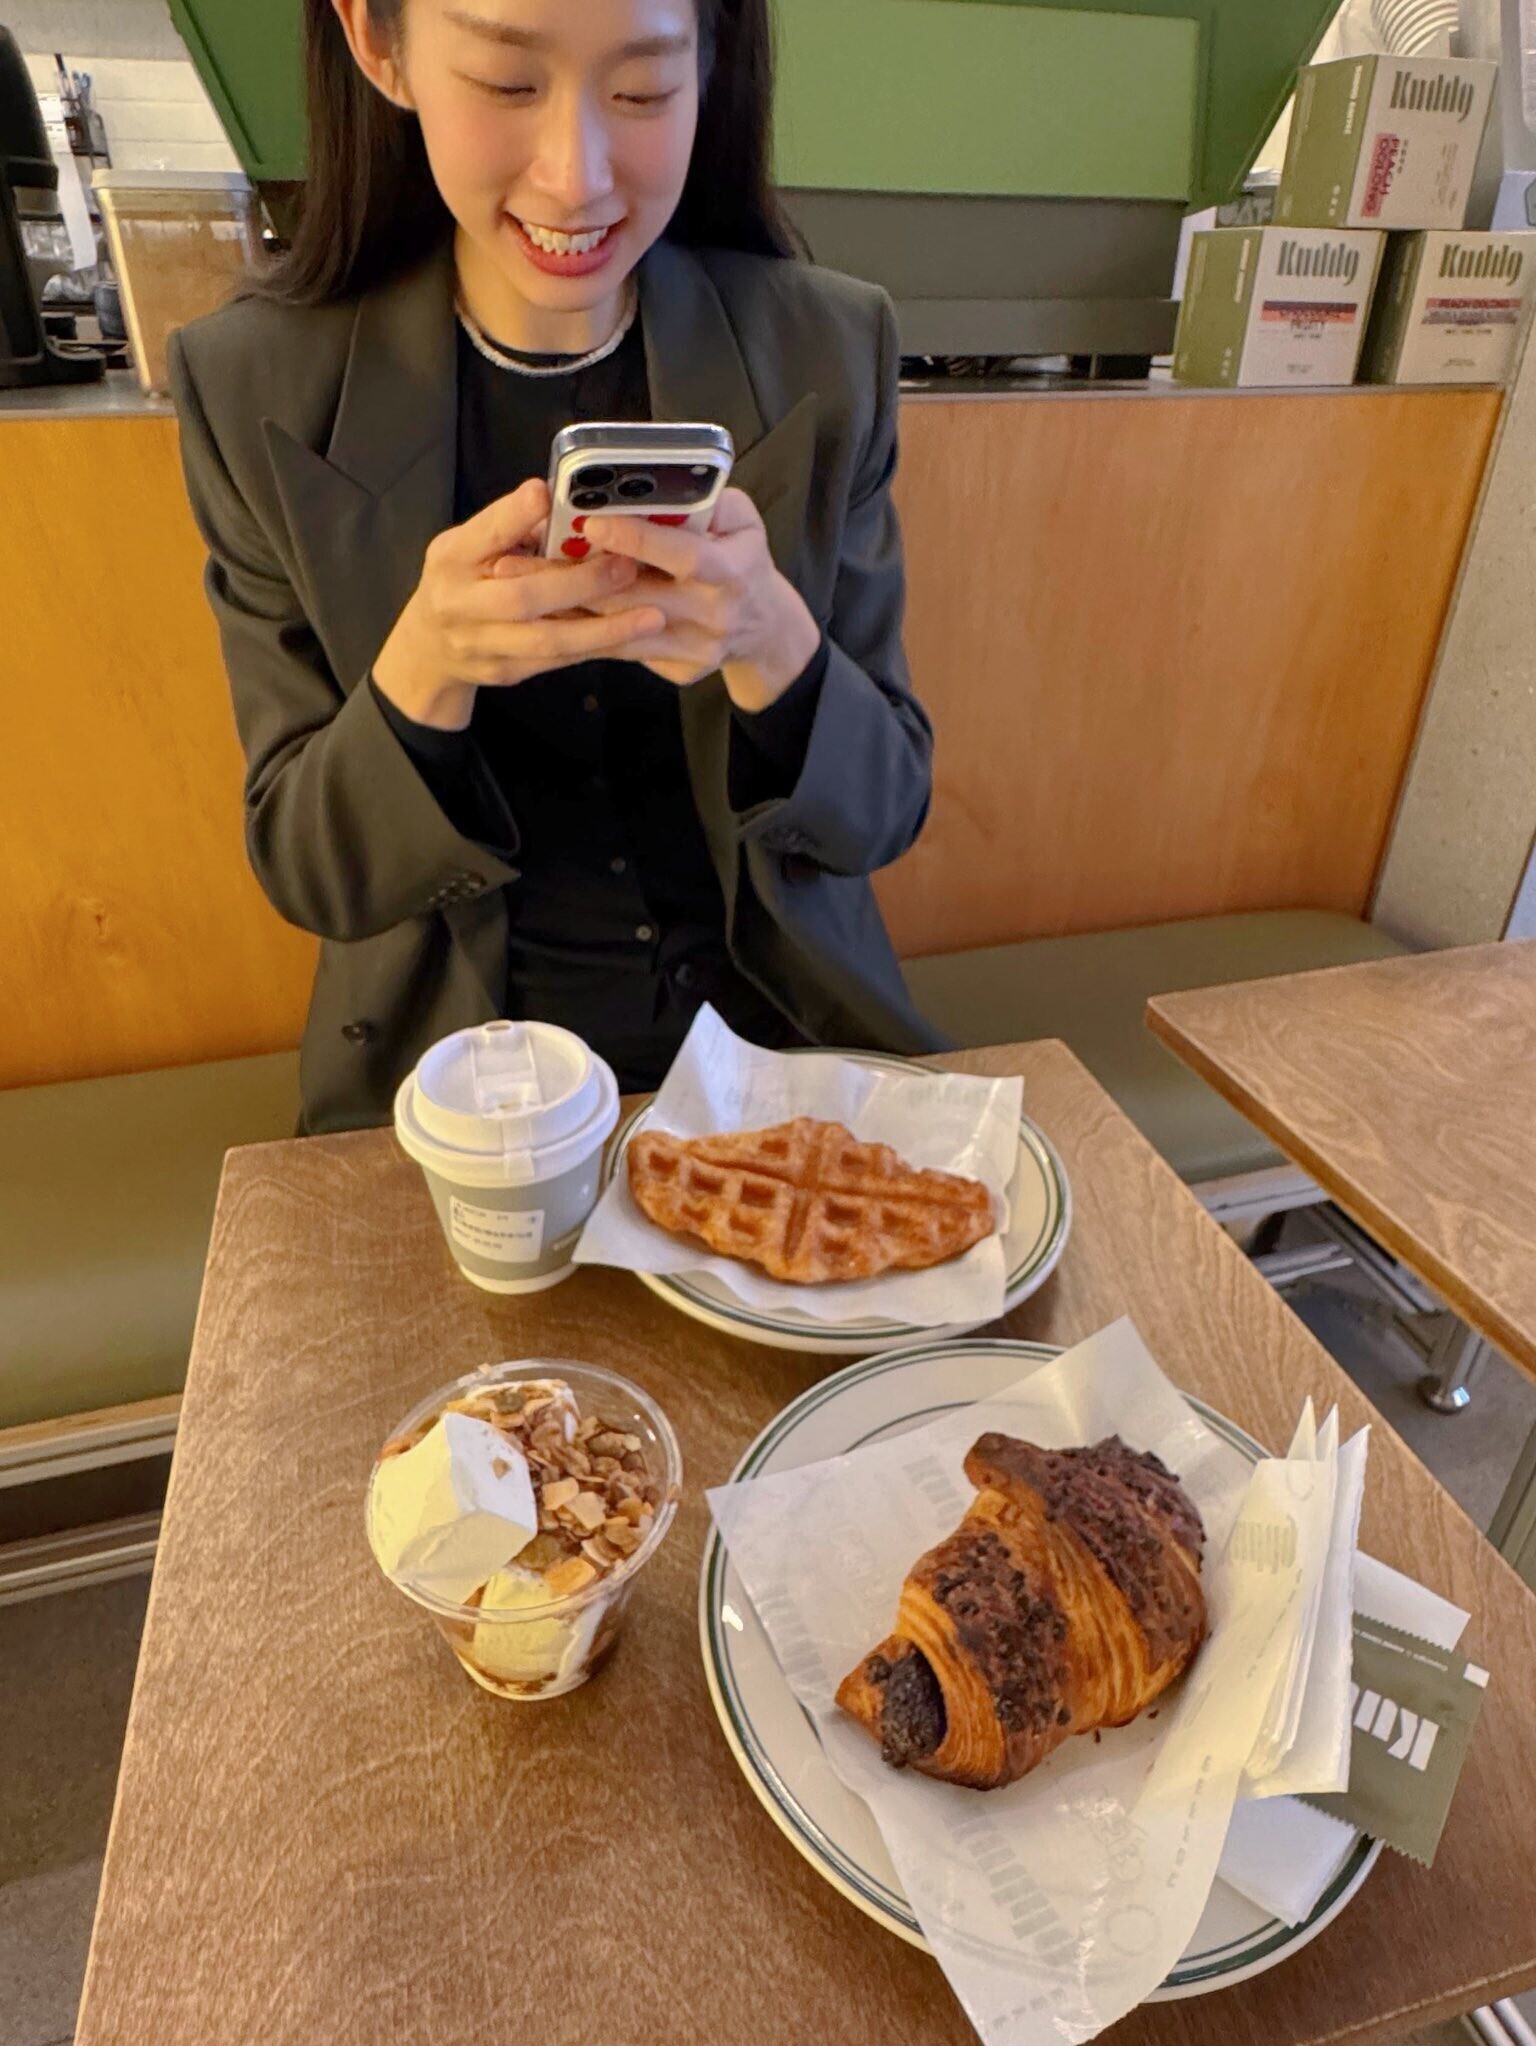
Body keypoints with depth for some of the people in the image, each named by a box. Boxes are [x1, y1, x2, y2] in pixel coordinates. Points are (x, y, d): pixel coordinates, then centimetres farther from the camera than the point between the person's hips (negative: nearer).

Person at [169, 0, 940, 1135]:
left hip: (778, 1038, 3)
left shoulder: (829, 352, -5)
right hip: (453, 1062, -2)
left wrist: (771, 640, -25)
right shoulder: (256, 391, -8)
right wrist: (424, 667, -25)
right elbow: (306, 873, -5)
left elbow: (885, 811, -4)